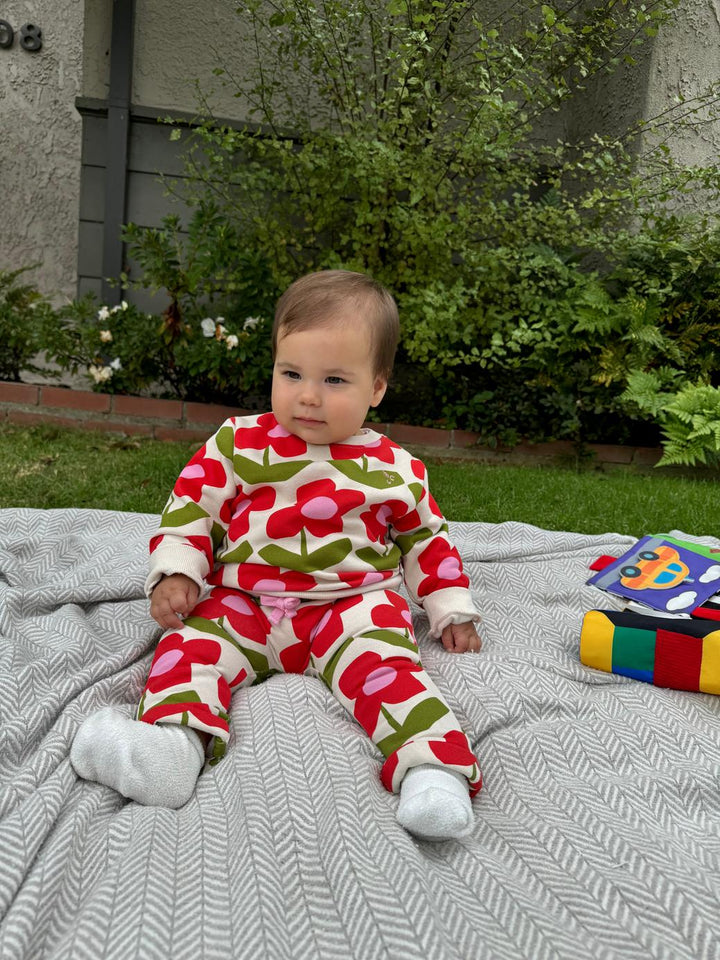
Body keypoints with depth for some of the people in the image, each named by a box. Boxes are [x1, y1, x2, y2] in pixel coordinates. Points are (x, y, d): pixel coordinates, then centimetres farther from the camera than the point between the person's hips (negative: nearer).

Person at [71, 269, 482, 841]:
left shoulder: (392, 469, 5)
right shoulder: (240, 442, 4)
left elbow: (425, 537, 17)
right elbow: (191, 505, 9)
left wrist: (451, 611, 13)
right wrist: (175, 574, -5)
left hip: (354, 605, -1)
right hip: (243, 601, 2)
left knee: (382, 663, -28)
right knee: (191, 643, -21)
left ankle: (432, 765, -38)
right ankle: (176, 737, -40)